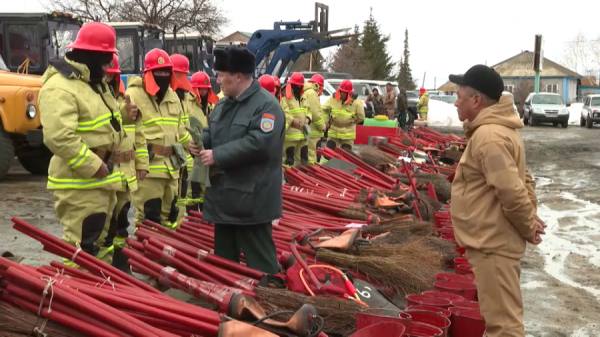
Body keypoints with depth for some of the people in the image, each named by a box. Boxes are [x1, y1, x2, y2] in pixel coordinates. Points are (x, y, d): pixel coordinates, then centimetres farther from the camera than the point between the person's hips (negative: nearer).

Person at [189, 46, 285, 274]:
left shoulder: (266, 105, -16)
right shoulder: (223, 105, 13)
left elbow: (258, 144, -26)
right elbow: (211, 133, 23)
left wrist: (217, 155, -22)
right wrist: (201, 143, -2)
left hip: (251, 198, -9)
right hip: (224, 195, 9)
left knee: (259, 262, -2)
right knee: (224, 258, 20)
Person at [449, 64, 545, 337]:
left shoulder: (488, 136, -22)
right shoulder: (496, 129, 12)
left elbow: (511, 191, -27)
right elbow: (518, 181, 17)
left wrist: (528, 228, -13)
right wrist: (532, 221, 9)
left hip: (493, 243, -11)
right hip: (494, 240, 11)